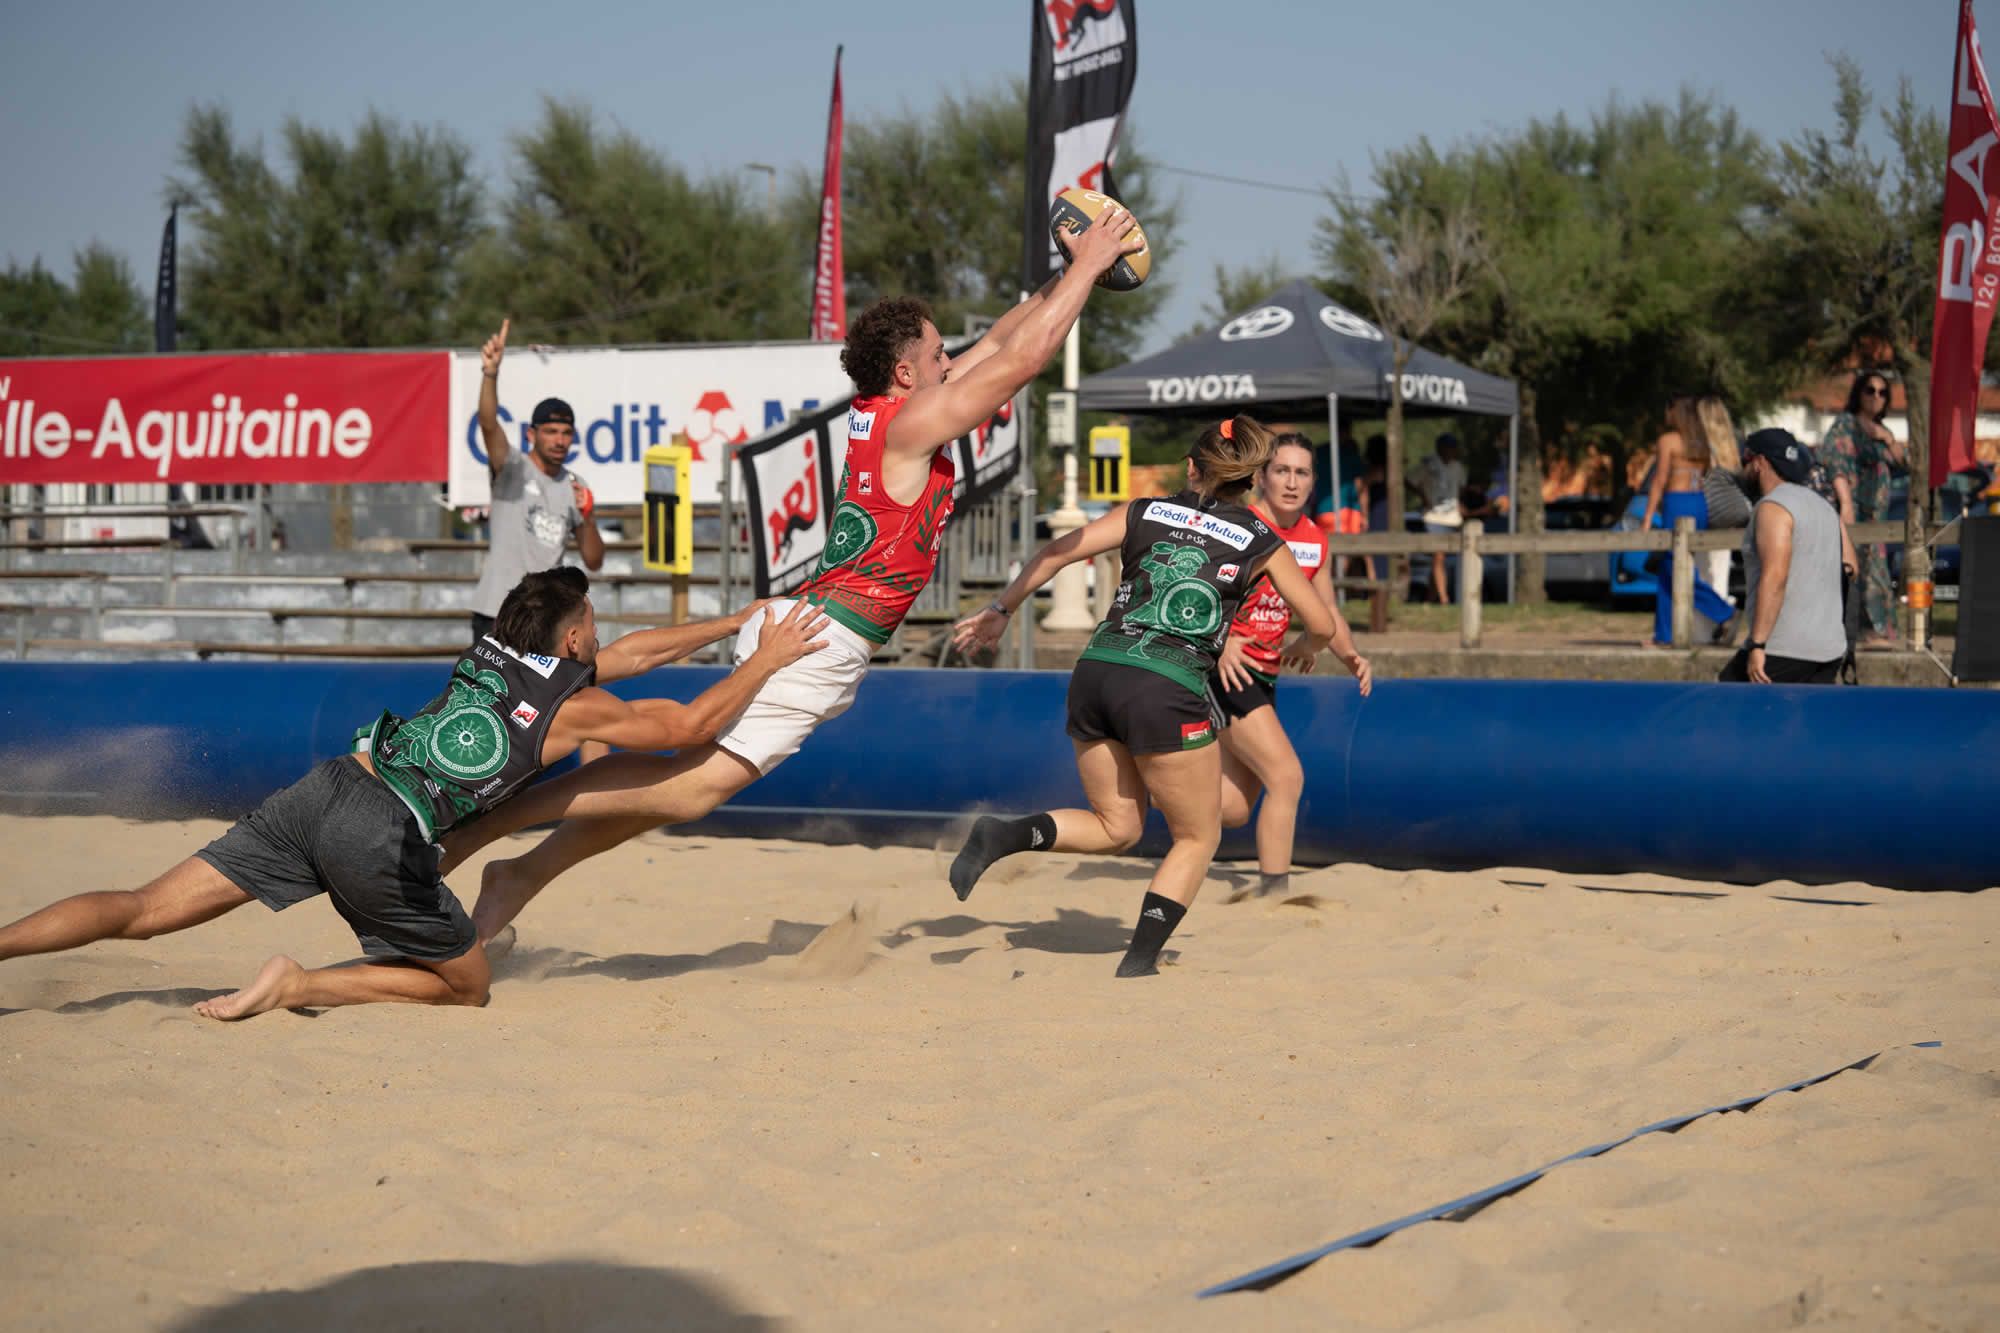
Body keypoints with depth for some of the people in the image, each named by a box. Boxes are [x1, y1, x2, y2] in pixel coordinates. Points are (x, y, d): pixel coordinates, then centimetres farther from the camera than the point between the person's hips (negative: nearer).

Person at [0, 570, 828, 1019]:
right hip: (385, 837, -6)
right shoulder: (577, 705, 8)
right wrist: (763, 662, 29)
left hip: (327, 789, 6)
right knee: (467, 984, 13)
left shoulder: (493, 654, 27)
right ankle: (300, 987, -6)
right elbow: (687, 725, 18)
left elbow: (634, 653, 39)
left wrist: (730, 625, 46)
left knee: (144, 913, 4)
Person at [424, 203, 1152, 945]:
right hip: (824, 641, -10)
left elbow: (999, 342, 26)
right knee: (696, 784, -14)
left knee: (688, 779, 9)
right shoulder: (911, 423, -9)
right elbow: (1024, 356, -10)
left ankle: (525, 874, 9)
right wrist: (1088, 266, 0)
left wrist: (1066, 276, 26)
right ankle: (485, 823, -17)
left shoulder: (876, 413, 15)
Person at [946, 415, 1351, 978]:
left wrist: (999, 610, 14)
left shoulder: (1145, 513, 16)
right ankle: (1139, 963, 2)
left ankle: (1005, 835, -5)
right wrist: (1302, 648, 37)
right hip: (1168, 691, -4)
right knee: (1198, 838, 14)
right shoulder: (1262, 543, 10)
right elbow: (1321, 624, 14)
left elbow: (1057, 551, 8)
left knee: (1117, 827, 20)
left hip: (1095, 674, 4)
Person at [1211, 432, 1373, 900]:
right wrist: (1219, 641, -33)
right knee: (1286, 775, -20)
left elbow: (1326, 612, 17)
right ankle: (1274, 889, -11)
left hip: (1264, 675, 7)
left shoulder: (1314, 540, 7)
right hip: (1221, 668, -7)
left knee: (1234, 810, 9)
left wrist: (1351, 657, -1)